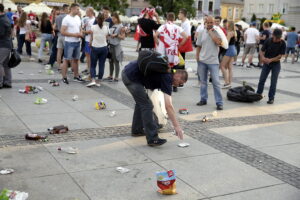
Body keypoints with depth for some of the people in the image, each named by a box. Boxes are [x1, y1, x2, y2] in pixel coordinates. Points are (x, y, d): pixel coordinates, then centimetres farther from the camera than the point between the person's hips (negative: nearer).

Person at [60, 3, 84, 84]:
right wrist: (74, 34, -19)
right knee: (66, 60, -1)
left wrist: (81, 34, -1)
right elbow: (62, 32, -17)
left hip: (77, 42, 7)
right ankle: (64, 77, 6)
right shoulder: (66, 19, -12)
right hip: (69, 42, -7)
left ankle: (76, 76, 24)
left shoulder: (78, 18, 10)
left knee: (75, 59, 15)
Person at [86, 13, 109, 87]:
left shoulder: (93, 27, -9)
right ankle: (99, 81, 10)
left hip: (95, 48, -1)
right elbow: (106, 38, 6)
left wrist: (90, 43, 23)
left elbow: (91, 38, 4)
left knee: (93, 65, 6)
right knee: (101, 65, 8)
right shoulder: (106, 28, -5)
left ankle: (93, 80, -10)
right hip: (104, 48, 1)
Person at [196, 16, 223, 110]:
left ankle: (219, 102, -2)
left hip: (213, 61, -3)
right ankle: (203, 99, 24)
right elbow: (198, 46, 12)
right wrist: (197, 56, 3)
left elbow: (218, 42, -21)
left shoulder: (217, 32, -2)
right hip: (202, 60, 3)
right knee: (203, 81, 12)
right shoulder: (201, 32, 7)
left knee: (216, 82, -6)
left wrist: (211, 32, -13)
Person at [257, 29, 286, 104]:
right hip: (266, 63, 2)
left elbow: (280, 56, -15)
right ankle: (258, 94, 19)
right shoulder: (268, 41, -10)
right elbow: (262, 51, -8)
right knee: (262, 80, 3)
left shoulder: (282, 43, -14)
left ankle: (271, 98, 6)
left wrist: (270, 60, -26)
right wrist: (263, 57, -29)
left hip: (276, 64, -2)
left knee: (273, 82, -2)